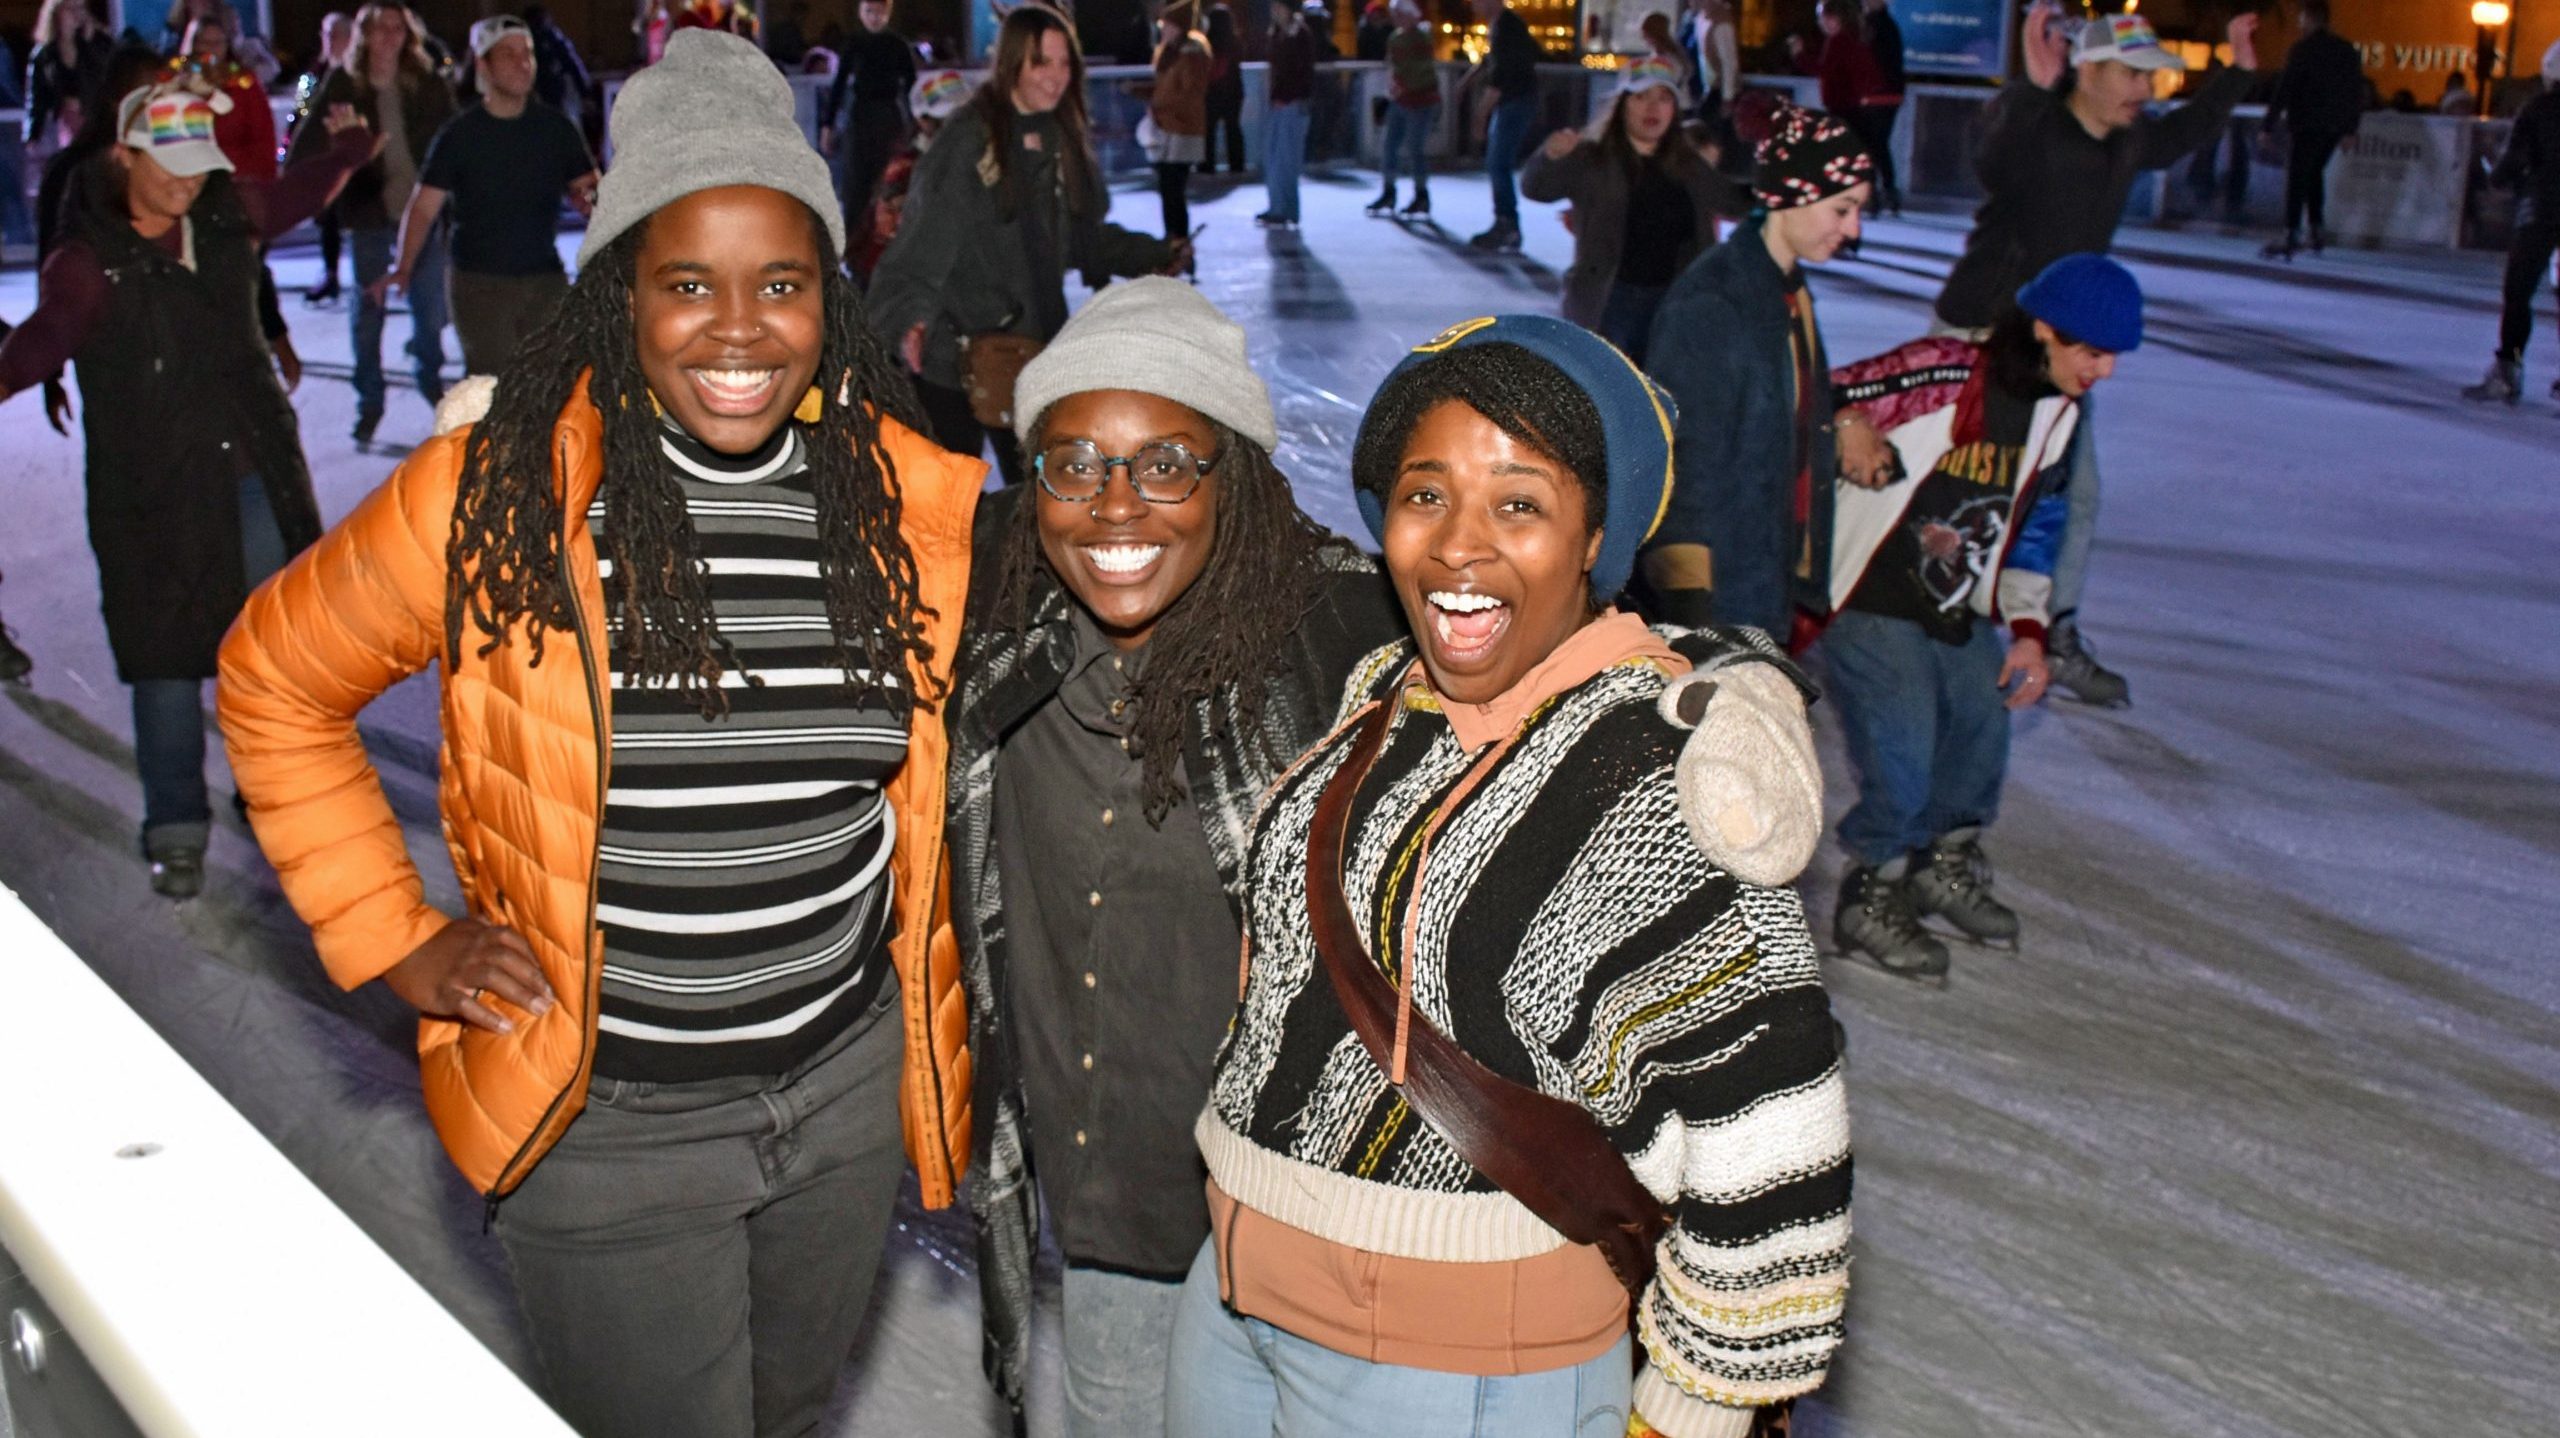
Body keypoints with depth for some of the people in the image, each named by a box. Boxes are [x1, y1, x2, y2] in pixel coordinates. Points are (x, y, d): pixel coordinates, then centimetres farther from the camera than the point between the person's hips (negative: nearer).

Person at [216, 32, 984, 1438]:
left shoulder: (914, 498, -7)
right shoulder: (500, 488, -15)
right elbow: (275, 683, -1)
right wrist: (393, 941, -5)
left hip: (847, 1073, 3)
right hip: (605, 1116, -3)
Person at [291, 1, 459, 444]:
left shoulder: (428, 85, 0)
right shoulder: (343, 86, -2)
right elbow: (308, 143, -3)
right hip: (369, 213, -1)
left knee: (431, 305, 8)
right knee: (367, 310, 7)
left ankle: (431, 379, 34)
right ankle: (369, 400, 19)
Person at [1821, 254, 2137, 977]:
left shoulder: (2057, 410, 4)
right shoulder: (1939, 376, -25)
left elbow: (2035, 519, 14)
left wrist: (2029, 628, 10)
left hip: (1963, 615, 8)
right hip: (1872, 608, -8)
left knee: (1981, 747, 14)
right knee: (1902, 769, -11)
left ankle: (1945, 869, 40)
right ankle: (1870, 900, 12)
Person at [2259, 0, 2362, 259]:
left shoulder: (2303, 48, -8)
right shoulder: (2348, 49, 10)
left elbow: (2284, 89, -13)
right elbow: (2357, 91, 11)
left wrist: (2269, 124, -11)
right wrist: (2350, 128, 16)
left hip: (2306, 124, -6)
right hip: (2335, 126, 6)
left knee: (2297, 178, -3)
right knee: (2315, 173, 21)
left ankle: (2291, 238, -9)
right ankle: (2318, 230, 16)